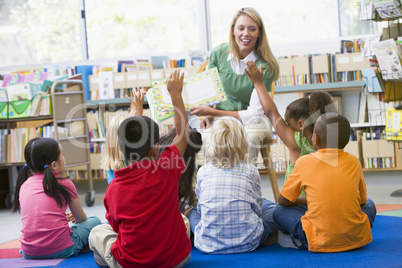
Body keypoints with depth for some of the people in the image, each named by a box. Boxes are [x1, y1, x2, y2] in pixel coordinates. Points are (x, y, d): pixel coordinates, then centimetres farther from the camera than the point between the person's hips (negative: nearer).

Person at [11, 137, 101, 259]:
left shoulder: (24, 185, 9)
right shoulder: (64, 183, -2)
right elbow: (81, 219, 11)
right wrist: (73, 217, 36)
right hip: (60, 250, -5)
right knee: (94, 221, 14)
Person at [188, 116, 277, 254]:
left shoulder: (203, 172, -1)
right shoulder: (251, 171, -4)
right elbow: (257, 208, 6)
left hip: (208, 244, 0)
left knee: (192, 211, 32)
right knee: (272, 209, 24)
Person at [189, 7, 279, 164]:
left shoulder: (265, 67, -16)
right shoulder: (218, 53, -5)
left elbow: (254, 114, -18)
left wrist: (212, 111, -20)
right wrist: (208, 115, -7)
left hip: (252, 121, -2)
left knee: (250, 137, -37)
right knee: (208, 137, -33)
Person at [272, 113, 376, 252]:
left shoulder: (304, 162, -2)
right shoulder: (354, 161, 4)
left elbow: (283, 201, 8)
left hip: (320, 242, -2)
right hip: (356, 238, 2)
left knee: (279, 211, 16)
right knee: (369, 204, 32)